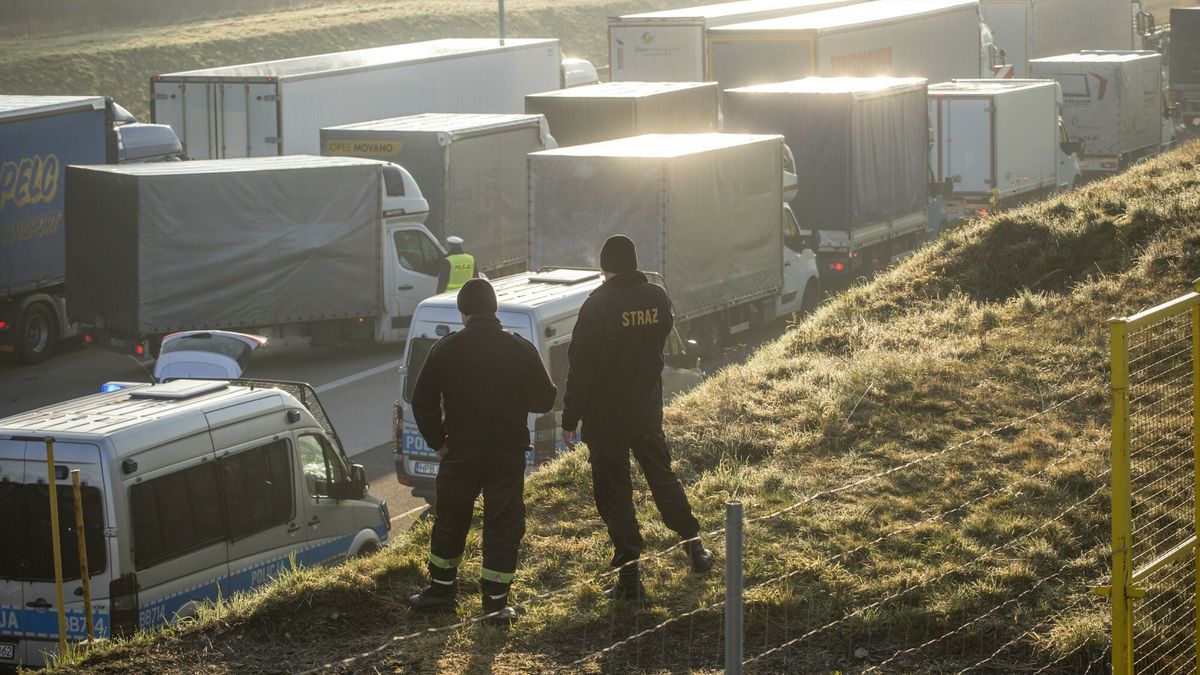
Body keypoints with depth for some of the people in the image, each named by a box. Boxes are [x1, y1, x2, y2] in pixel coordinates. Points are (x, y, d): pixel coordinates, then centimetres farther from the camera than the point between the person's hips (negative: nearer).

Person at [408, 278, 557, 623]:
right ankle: (496, 601, 2)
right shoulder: (520, 349, -5)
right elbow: (544, 399, 1)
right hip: (508, 455, -1)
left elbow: (423, 401, -1)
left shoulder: (446, 349, -3)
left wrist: (437, 441, 10)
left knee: (451, 521, 18)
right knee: (502, 525, 5)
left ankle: (442, 588, 28)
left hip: (460, 453, 1)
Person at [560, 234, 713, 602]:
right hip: (648, 412, 5)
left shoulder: (598, 305, -18)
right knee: (663, 478, 23)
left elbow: (581, 368, -17)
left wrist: (569, 420, -12)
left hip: (605, 418, -5)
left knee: (614, 494, 1)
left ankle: (629, 575, 0)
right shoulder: (657, 298, -3)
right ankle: (695, 547, 30)